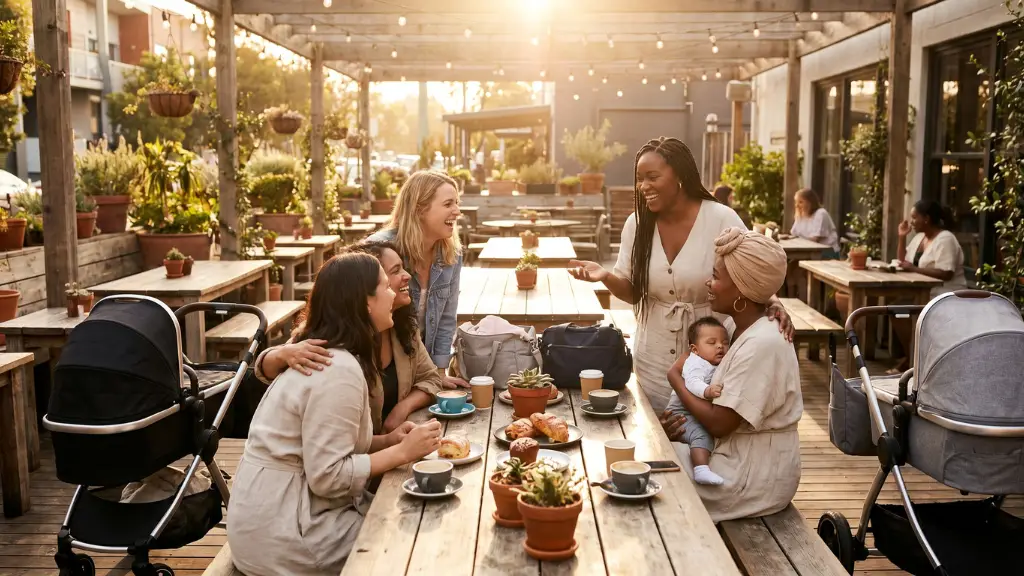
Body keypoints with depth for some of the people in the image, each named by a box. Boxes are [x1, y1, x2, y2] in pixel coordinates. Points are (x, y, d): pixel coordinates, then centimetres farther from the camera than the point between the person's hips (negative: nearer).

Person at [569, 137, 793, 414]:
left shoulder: (722, 220, -13)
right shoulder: (637, 223, -3)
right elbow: (632, 292, 4)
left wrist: (773, 303, -26)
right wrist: (606, 276, -15)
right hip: (654, 359, 3)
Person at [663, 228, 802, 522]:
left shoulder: (762, 344, -24)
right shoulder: (743, 333, 6)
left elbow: (719, 423, -24)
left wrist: (675, 377, -11)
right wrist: (682, 422, -7)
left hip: (755, 480, -8)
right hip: (739, 457, 8)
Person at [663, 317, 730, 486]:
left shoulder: (722, 365, 14)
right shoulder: (696, 363, -14)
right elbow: (692, 382, -34)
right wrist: (707, 391, -53)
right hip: (683, 413, -10)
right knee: (702, 435, -30)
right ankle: (701, 469, -41)